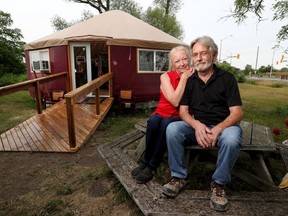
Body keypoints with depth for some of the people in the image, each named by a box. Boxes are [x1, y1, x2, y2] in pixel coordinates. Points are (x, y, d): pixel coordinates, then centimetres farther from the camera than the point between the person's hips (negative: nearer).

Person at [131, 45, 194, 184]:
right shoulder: (166, 77, -3)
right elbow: (174, 101, -17)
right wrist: (184, 77, -14)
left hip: (180, 118, 0)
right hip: (162, 114, 0)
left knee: (167, 123, -34)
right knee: (154, 121, -34)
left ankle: (152, 166, -18)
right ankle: (146, 161, -12)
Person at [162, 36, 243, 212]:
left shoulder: (227, 78, -4)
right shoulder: (189, 81, 5)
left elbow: (237, 113, -10)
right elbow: (183, 111, 0)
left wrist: (218, 129, -30)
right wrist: (197, 125, -23)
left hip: (224, 125, -2)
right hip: (198, 126, 2)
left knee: (231, 138, -36)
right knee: (172, 129, -25)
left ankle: (219, 184, -10)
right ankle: (179, 177, -9)